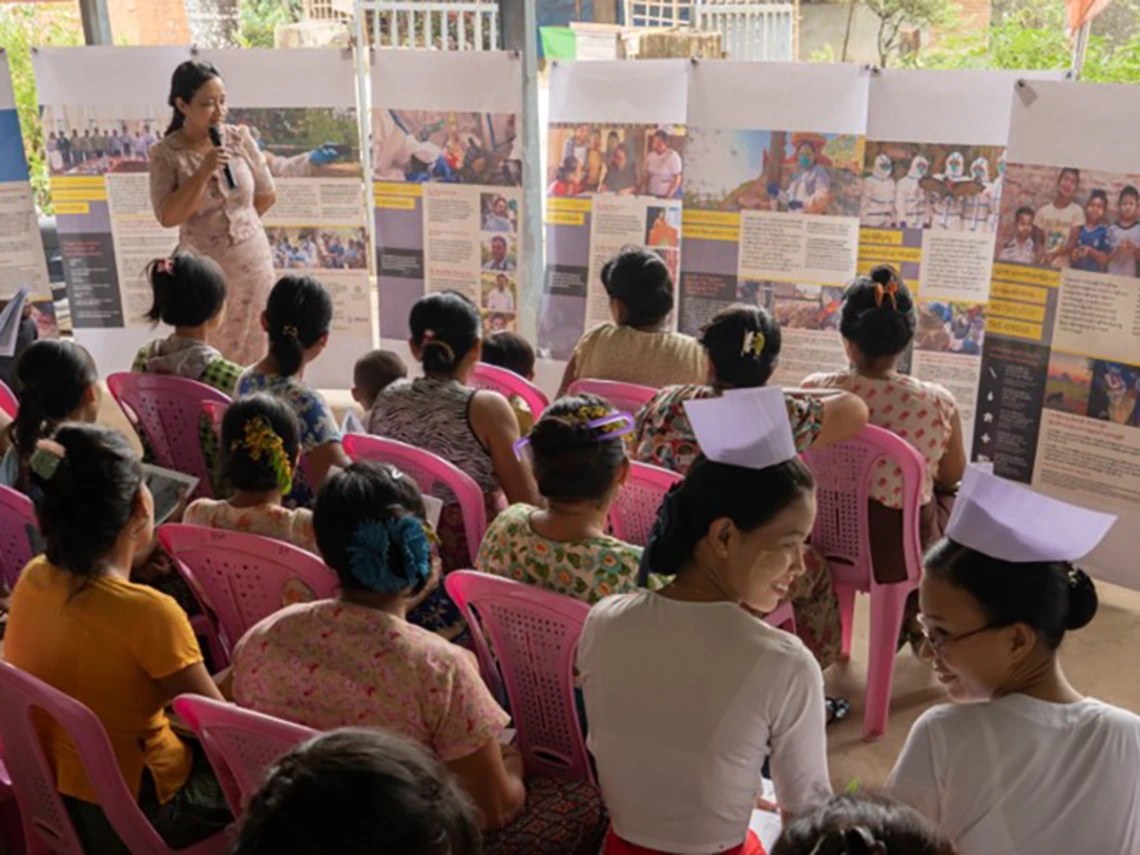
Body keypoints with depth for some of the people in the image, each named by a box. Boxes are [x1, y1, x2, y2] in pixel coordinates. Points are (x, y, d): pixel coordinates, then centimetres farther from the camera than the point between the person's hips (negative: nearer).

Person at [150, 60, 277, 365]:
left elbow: (267, 195, 9)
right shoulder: (166, 153, -10)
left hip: (254, 263, 3)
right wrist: (203, 172, -24)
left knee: (250, 354, 12)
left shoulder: (239, 138, -3)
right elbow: (168, 217, -18)